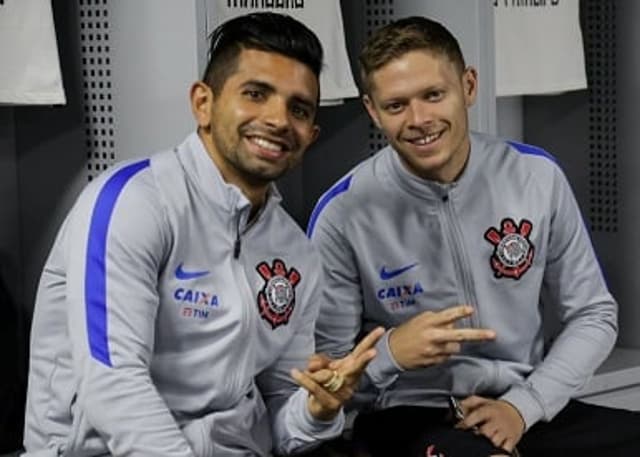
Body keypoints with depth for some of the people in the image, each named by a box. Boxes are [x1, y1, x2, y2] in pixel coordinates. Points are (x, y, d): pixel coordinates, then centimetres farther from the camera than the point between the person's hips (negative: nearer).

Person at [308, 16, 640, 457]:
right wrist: (391, 353, -26)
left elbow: (593, 314, 4)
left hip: (525, 408, 4)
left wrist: (522, 406, -9)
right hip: (408, 417, -4)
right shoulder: (343, 214, -10)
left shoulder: (536, 176, -2)